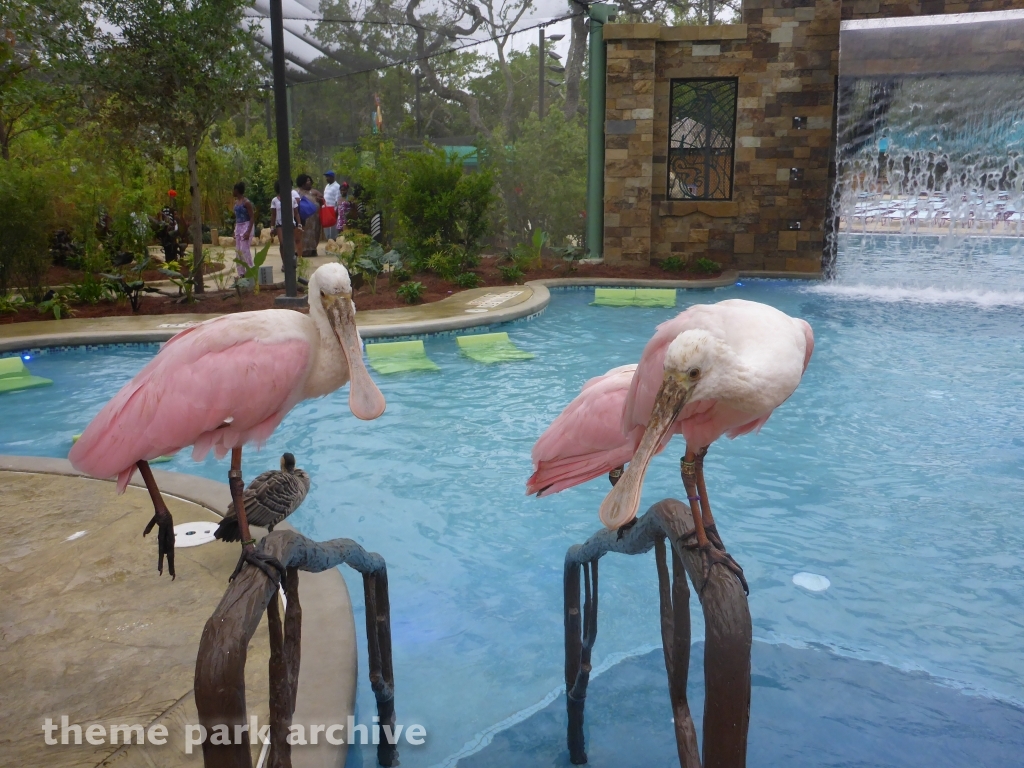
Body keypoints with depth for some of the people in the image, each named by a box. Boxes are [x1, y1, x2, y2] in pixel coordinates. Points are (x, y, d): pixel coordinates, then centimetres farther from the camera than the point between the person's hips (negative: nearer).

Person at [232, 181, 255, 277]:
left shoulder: (246, 202, -13)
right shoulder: (236, 202, 11)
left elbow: (252, 217, -15)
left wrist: (248, 232, -22)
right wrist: (235, 230, 16)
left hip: (246, 226, -9)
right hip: (238, 227, 9)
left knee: (244, 249, -12)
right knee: (238, 250, 7)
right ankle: (241, 273, 12)